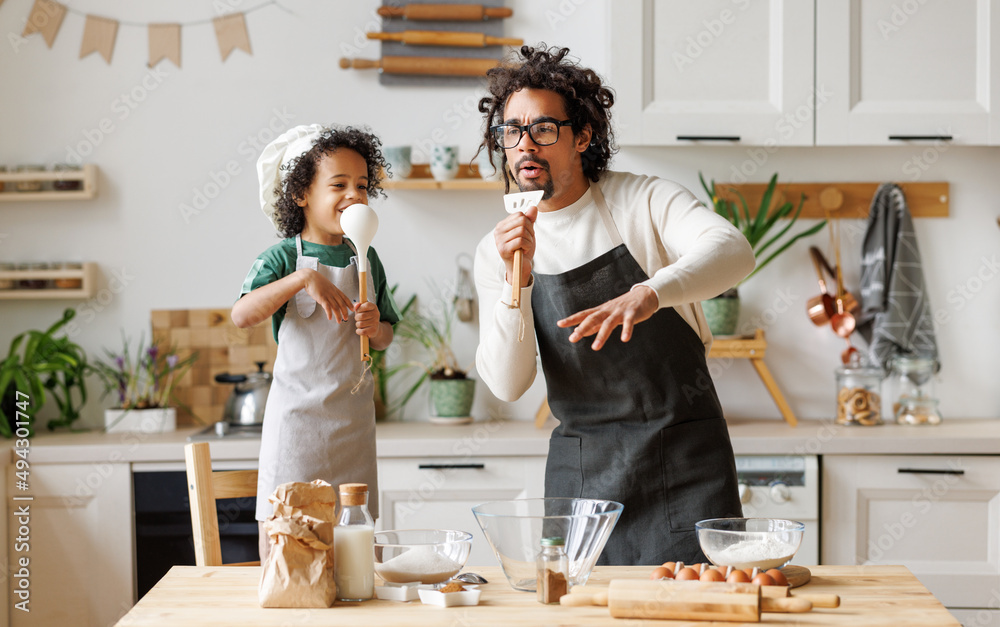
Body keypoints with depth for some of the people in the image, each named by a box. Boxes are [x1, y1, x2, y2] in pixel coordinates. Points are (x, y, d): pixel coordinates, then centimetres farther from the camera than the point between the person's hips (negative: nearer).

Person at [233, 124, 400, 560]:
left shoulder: (365, 259, 7)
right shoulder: (283, 257, -7)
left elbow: (385, 337, 15)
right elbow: (241, 315, -23)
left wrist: (375, 327, -8)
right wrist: (303, 278, -32)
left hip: (352, 416, 4)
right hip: (298, 409, -4)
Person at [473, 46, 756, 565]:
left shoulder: (644, 201, -4)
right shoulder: (495, 252, 3)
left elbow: (733, 250, -23)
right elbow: (507, 385, -6)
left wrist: (649, 293, -41)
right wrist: (517, 281, -21)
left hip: (684, 462, -2)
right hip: (579, 471, 2)